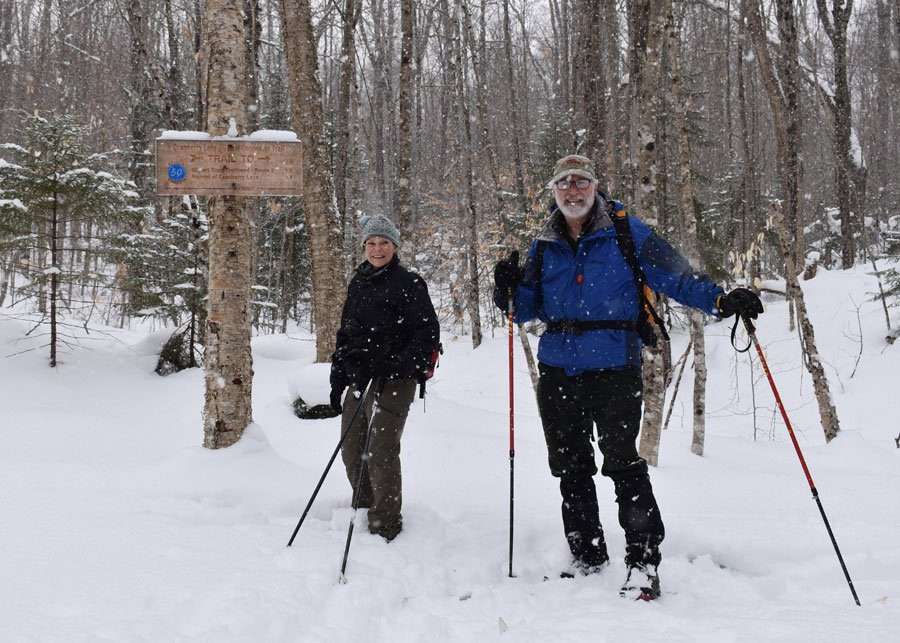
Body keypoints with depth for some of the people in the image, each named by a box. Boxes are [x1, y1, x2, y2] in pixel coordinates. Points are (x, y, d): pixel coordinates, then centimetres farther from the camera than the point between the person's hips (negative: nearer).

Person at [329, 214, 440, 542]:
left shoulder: (408, 283, -4)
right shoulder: (357, 284, 16)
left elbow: (428, 333, -9)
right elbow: (344, 333, 23)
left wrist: (400, 365, -21)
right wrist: (338, 378, 18)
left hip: (393, 380, -7)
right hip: (359, 379, 7)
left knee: (380, 452, -12)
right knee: (352, 451, 9)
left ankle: (385, 528, -5)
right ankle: (363, 513, 26)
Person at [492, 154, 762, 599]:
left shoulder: (625, 232, -2)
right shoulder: (544, 246, 11)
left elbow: (675, 276, -6)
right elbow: (530, 308, 16)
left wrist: (722, 300, -20)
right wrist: (510, 290, -5)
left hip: (615, 368, -5)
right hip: (558, 371, 5)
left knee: (622, 463, -11)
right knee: (571, 468, 11)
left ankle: (643, 561, -2)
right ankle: (587, 557, 24)